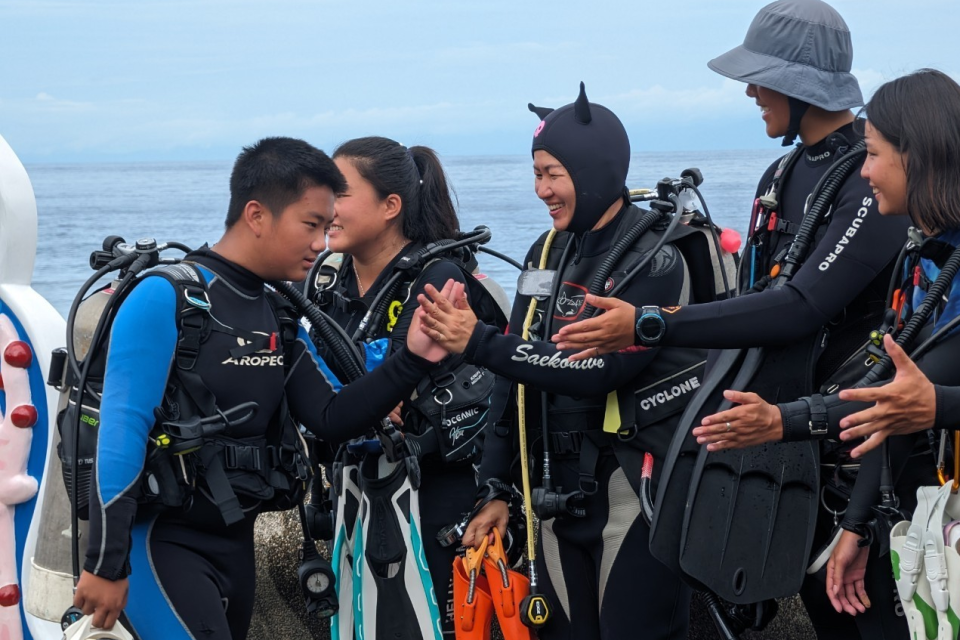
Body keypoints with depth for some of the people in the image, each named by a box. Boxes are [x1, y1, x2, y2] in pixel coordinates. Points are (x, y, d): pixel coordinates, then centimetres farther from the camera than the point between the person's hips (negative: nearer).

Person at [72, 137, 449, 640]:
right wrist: (105, 565, -19)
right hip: (158, 539, -8)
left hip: (235, 541, 8)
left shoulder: (281, 320, 11)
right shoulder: (165, 300, -13)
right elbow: (120, 433, -16)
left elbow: (333, 418, 5)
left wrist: (412, 361, -10)